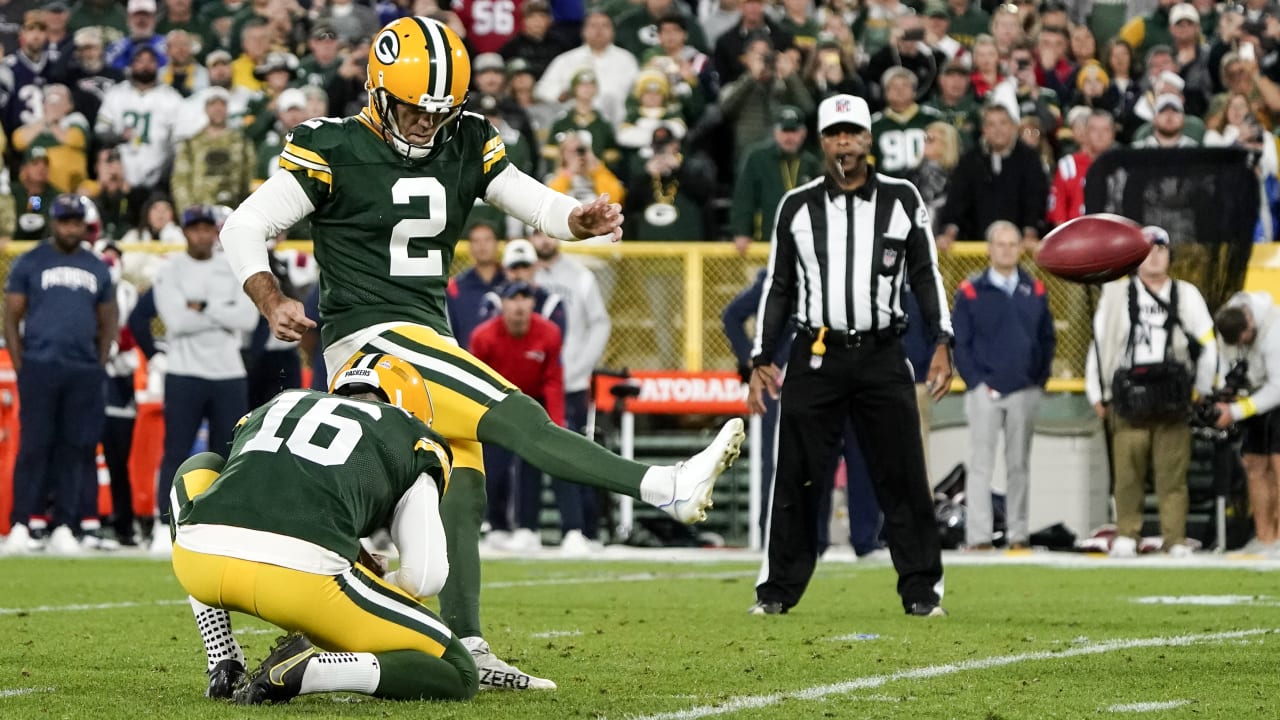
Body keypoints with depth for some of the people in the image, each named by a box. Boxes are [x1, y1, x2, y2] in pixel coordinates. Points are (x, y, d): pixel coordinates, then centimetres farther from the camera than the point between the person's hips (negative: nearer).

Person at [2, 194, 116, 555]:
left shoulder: (97, 268, 14)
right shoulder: (30, 263, 4)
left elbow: (107, 322, 19)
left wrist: (99, 367, 7)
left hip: (84, 373, 4)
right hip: (40, 367, -4)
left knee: (74, 450, 3)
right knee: (34, 446, -7)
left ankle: (64, 528, 8)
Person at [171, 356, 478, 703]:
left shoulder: (277, 406, 34)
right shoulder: (413, 440, 23)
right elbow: (426, 578, 12)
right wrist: (361, 597, 32)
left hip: (199, 558, 4)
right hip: (304, 573, -4)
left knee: (200, 469, 41)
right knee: (457, 677, 15)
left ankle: (222, 665, 26)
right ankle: (303, 671, -10)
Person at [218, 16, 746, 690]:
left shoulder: (465, 147, 8)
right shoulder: (334, 152, -9)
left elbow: (536, 203, 4)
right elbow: (244, 228, -7)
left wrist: (582, 219, -19)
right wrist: (273, 305, -22)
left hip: (430, 341, 8)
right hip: (372, 338, -8)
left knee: (460, 491, 4)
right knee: (517, 419, -18)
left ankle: (465, 648, 7)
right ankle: (667, 487, -27)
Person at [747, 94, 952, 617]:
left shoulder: (901, 200, 6)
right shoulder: (797, 206, 7)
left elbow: (925, 276, 8)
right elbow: (779, 288, 12)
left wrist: (941, 344, -1)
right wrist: (762, 359, 7)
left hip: (883, 357, 0)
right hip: (815, 357, 0)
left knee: (903, 478, -2)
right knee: (795, 479, 0)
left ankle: (921, 589, 5)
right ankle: (778, 589, 7)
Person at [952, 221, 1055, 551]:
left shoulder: (1035, 291, 9)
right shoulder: (970, 292, -2)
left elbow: (1048, 339, 14)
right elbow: (959, 343, -2)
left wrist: (1040, 379, 4)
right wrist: (977, 383, -9)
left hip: (1025, 393, 3)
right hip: (985, 393, -3)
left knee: (1019, 465, 8)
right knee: (981, 464, -5)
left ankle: (1019, 533, 12)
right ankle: (978, 536, -5)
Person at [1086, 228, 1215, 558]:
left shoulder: (1186, 295, 11)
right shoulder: (1117, 294, 8)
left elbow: (1207, 345, 15)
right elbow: (1100, 342, 10)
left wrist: (1202, 393, 13)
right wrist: (1098, 393, 7)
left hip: (1174, 401, 1)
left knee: (1173, 470, -2)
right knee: (1128, 469, -4)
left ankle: (1175, 539, 0)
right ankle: (1126, 535, 5)